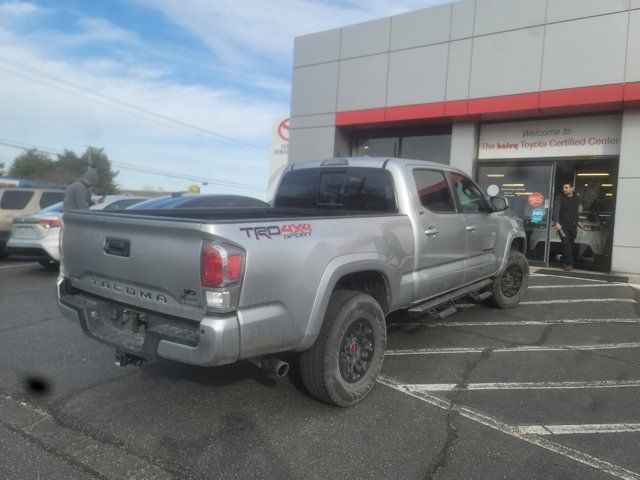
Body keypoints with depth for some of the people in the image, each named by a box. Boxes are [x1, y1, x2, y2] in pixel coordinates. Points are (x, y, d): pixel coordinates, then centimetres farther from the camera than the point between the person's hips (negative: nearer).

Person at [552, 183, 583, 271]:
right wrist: (556, 222, -31)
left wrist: (578, 221, 23)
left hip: (573, 226, 4)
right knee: (566, 243, -14)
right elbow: (556, 210, -18)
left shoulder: (577, 198, 9)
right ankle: (569, 263, -8)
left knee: (571, 244, 4)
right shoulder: (559, 198, -6)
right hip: (563, 225, -4)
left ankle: (565, 262, 18)